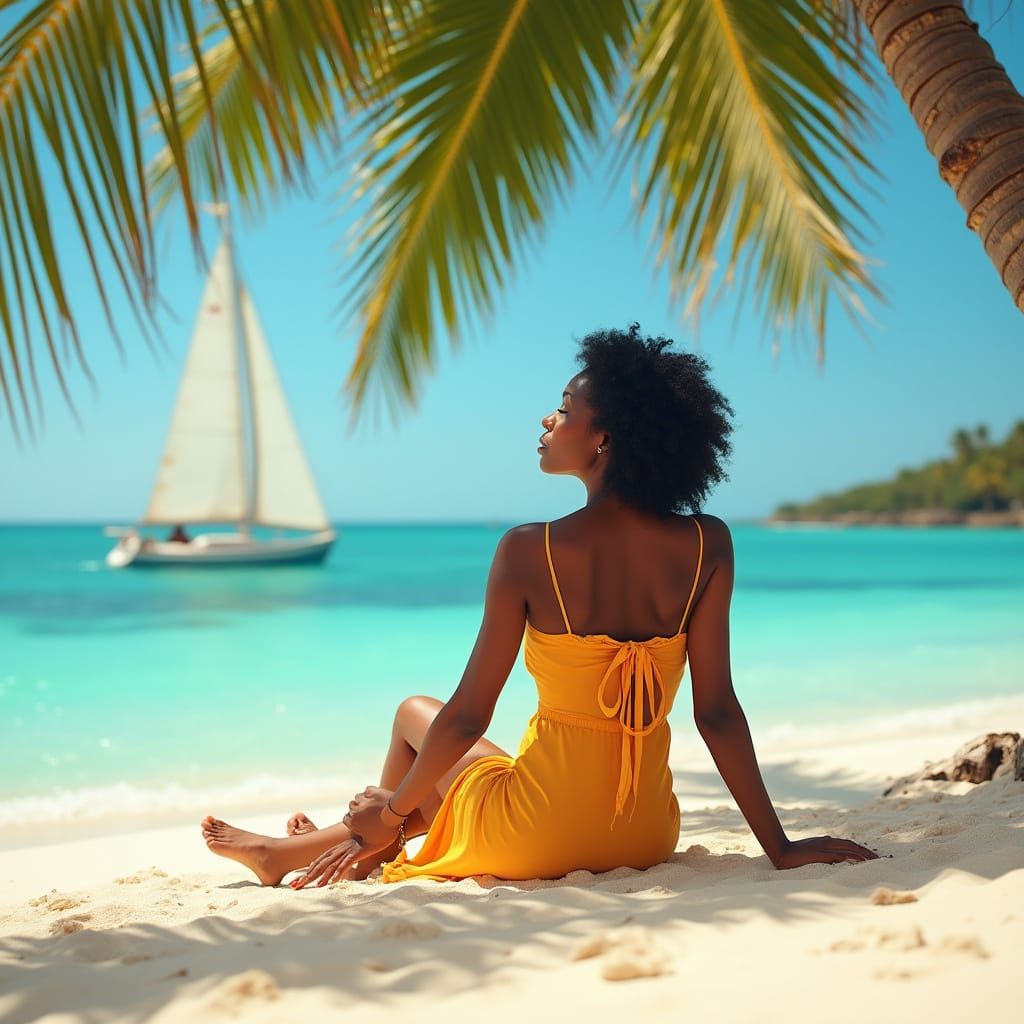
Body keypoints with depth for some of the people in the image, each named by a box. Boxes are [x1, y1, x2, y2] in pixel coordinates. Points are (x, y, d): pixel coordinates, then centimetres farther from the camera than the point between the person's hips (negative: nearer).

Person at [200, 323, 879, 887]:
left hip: (537, 837, -4)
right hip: (648, 835, 4)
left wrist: (394, 808, 6)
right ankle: (290, 851, 49)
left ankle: (369, 854, 51)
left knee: (416, 713, 27)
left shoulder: (529, 552, -15)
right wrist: (780, 846, -1)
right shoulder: (707, 546, -8)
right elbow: (717, 710, -8)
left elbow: (470, 715, -9)